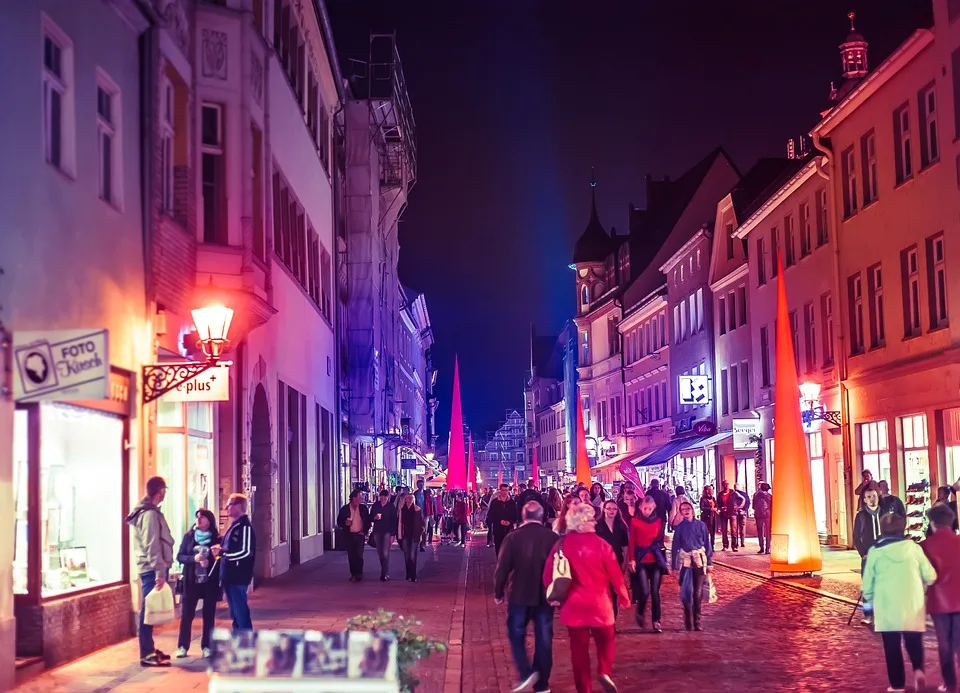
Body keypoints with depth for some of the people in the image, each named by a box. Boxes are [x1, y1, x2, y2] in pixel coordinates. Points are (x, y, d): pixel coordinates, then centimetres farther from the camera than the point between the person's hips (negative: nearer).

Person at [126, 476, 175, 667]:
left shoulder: (148, 512, 17)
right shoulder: (150, 514, -15)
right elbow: (152, 546, -21)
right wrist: (159, 572, -24)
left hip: (150, 568, 10)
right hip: (152, 569, -10)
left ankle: (149, 650, 21)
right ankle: (147, 655, -7)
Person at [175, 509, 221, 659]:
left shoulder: (216, 539, 1)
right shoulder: (188, 536, 4)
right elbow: (179, 556, 1)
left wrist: (210, 562, -19)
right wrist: (194, 559, -16)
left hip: (210, 582, 0)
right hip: (191, 582, 0)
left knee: (209, 615, 4)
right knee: (186, 614, 0)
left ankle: (206, 647, 12)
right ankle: (182, 646, 8)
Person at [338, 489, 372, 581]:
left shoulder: (363, 508, 4)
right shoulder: (344, 509, 2)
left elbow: (368, 521, 9)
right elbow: (339, 522, 6)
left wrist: (365, 531, -2)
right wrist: (345, 523, -14)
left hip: (360, 535, -1)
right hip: (349, 535, 1)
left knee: (359, 555, -9)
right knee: (351, 556, 2)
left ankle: (359, 573, 2)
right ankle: (353, 574, 9)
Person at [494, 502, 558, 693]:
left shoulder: (513, 537, -10)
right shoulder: (553, 537, -5)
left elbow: (503, 568, -9)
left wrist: (498, 593, 4)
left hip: (520, 595, -2)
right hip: (546, 596, 2)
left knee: (516, 634, 15)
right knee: (544, 639, 11)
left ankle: (526, 672, -4)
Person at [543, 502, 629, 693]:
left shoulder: (562, 544, -6)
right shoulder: (600, 544, -13)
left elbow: (548, 573, -3)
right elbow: (615, 574, -7)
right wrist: (623, 597, 8)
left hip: (573, 604, 2)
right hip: (599, 603, -2)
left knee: (579, 647, 10)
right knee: (605, 640, 18)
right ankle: (605, 672, -3)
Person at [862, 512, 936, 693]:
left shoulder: (875, 551, -4)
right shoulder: (913, 547, -3)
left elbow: (868, 584, 1)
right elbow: (931, 576, -1)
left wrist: (870, 600, 19)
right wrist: (920, 586, 20)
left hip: (886, 608, -1)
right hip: (912, 607, 1)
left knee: (892, 647, 8)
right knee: (914, 643, 15)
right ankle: (918, 669, -9)